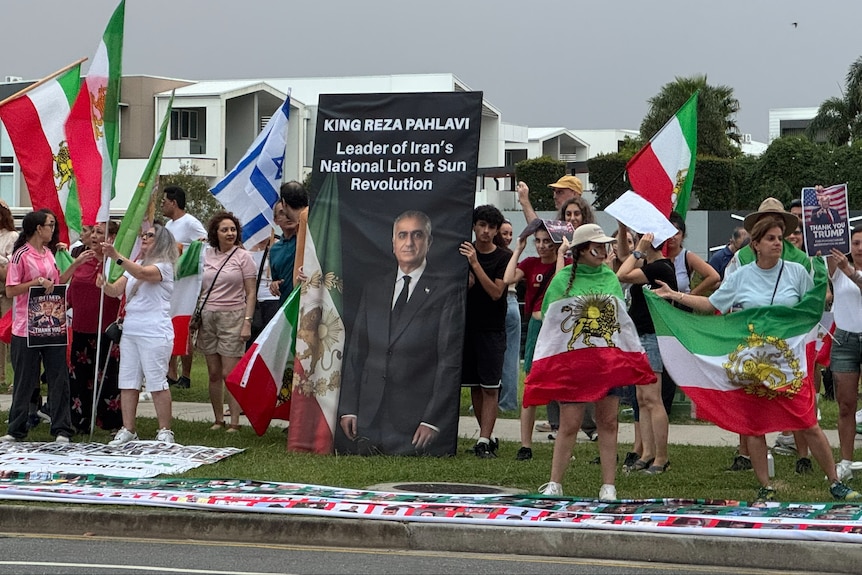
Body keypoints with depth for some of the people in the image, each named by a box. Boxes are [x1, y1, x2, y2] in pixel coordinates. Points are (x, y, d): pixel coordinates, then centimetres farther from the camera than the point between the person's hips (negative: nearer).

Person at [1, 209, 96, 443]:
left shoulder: (48, 254, 11)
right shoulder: (21, 255, -9)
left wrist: (76, 264, 13)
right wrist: (36, 282, -20)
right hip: (27, 328, -6)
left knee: (58, 378, 4)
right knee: (25, 381, 3)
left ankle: (61, 430, 8)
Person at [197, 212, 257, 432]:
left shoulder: (243, 257, 0)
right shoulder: (206, 255, 10)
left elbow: (251, 293, -2)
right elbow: (200, 289, 17)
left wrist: (247, 321, -11)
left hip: (232, 317, -4)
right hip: (208, 317, 4)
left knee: (230, 374, -8)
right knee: (214, 374, 6)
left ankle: (235, 422, -4)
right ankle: (218, 419, 15)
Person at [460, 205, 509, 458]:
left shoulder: (503, 257, -3)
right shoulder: (464, 251, 6)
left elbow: (496, 292, -14)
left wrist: (475, 264, -21)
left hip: (492, 330, -4)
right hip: (467, 326, 4)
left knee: (490, 387, -9)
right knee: (474, 386, 7)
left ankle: (484, 441, -12)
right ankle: (488, 436, 16)